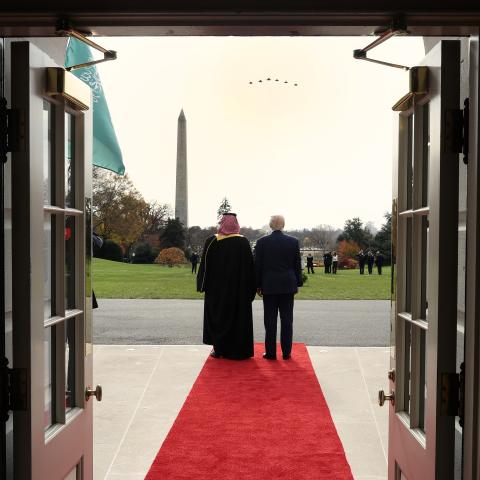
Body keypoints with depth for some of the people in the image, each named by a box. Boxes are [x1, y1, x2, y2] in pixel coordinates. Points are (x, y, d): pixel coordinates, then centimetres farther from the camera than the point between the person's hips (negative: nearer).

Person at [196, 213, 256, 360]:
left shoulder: (211, 241, -6)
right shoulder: (243, 242, -7)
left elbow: (205, 264, -2)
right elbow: (249, 266, -5)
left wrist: (203, 285, 7)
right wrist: (251, 288, 2)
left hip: (216, 287, 1)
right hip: (238, 288, 0)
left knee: (217, 316, 12)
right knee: (237, 316, 8)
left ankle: (218, 348, 13)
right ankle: (236, 350, 9)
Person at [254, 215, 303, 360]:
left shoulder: (262, 242, -4)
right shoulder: (293, 242, 0)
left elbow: (257, 265, 0)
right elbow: (297, 265, 4)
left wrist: (258, 285, 7)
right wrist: (297, 283, 13)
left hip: (269, 286, -1)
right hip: (288, 286, 1)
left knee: (270, 320, 3)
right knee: (287, 320, 5)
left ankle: (270, 352, 6)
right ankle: (286, 352, 9)